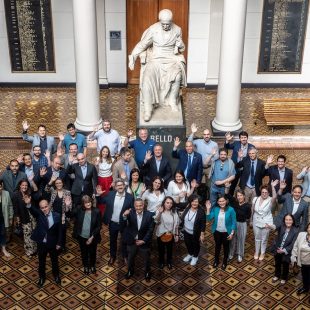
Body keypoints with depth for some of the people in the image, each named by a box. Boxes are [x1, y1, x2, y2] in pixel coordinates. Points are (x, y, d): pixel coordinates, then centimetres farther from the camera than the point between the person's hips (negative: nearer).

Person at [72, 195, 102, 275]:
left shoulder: (96, 211, -18)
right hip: (81, 237, 1)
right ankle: (86, 266, 48)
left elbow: (99, 226, -14)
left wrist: (92, 237, -17)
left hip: (92, 238, -1)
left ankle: (92, 265, 50)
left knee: (92, 253, 22)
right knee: (84, 253, 22)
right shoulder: (79, 210, -13)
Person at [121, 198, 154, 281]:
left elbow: (150, 229, -10)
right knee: (130, 258, 23)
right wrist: (124, 216, -42)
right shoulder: (130, 213, -16)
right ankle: (130, 271, 49)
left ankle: (147, 273, 45)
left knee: (146, 259, 19)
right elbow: (123, 226, -24)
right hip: (132, 241, 1)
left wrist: (144, 240, -15)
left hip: (144, 241, 0)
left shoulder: (149, 215, -15)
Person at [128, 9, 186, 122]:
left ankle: (173, 100, -9)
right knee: (147, 78, -29)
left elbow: (181, 48, 11)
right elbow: (141, 45, -2)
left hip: (171, 59, 1)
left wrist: (179, 45, -13)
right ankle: (148, 109, -25)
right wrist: (132, 58, -10)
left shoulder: (177, 30, -2)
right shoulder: (152, 29, -8)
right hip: (156, 59, -1)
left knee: (177, 75, -32)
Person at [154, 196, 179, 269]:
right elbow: (156, 221, -34)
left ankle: (169, 262, 45)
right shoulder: (159, 211, -18)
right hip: (161, 234, -2)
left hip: (170, 235, 2)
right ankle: (161, 262, 43)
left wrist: (176, 235, 3)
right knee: (161, 250, 18)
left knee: (169, 250, 21)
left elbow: (176, 224, -1)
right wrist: (159, 213, -50)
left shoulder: (174, 212, -11)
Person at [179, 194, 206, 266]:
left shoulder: (201, 211, -25)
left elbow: (203, 224, -20)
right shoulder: (187, 208, -11)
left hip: (195, 233, -5)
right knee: (188, 244, 26)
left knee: (196, 245, 20)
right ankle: (190, 254, 53)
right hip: (186, 231, 5)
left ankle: (195, 257, 45)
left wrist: (202, 234, -17)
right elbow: (182, 218, 3)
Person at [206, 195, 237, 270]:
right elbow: (209, 218, -13)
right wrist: (208, 209, -22)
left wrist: (232, 233, -13)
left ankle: (225, 262, 37)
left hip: (226, 232, -2)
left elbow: (234, 222, -13)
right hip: (217, 231, 2)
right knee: (217, 246, 20)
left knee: (225, 247, 16)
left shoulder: (231, 210, -18)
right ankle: (216, 260, 41)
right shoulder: (215, 209, -10)